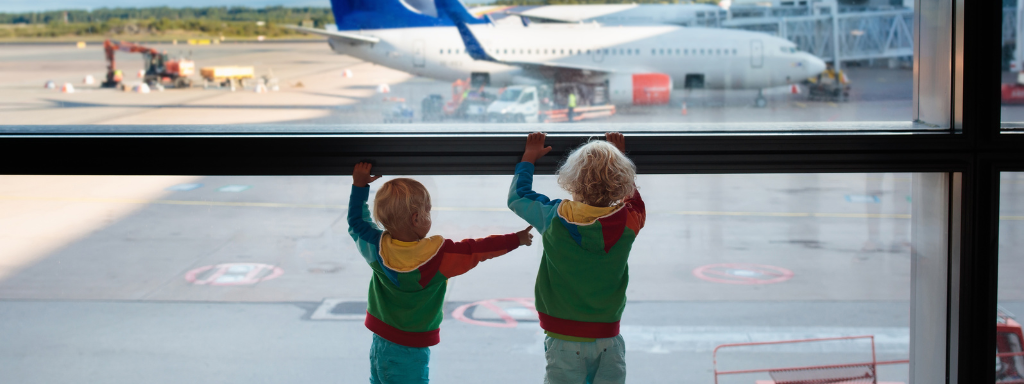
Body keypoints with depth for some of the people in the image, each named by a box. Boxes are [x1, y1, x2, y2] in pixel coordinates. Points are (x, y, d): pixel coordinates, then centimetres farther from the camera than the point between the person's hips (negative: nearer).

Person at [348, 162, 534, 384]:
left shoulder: (377, 248, -8)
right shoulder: (438, 256, -20)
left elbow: (357, 221, 10)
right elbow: (477, 250, -9)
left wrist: (359, 185, 19)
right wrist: (516, 239, 4)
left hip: (378, 345, 6)